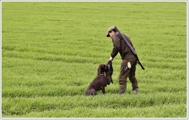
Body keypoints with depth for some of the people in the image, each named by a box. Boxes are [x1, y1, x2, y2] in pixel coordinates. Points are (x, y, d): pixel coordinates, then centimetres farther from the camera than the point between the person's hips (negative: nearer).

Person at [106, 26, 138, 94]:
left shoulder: (115, 36, 2)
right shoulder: (124, 35, 29)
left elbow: (116, 47, -15)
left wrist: (112, 56, -4)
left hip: (128, 58, -9)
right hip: (134, 56, 9)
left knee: (122, 77, -8)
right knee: (131, 76, 25)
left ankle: (122, 93, -10)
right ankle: (135, 90, 33)